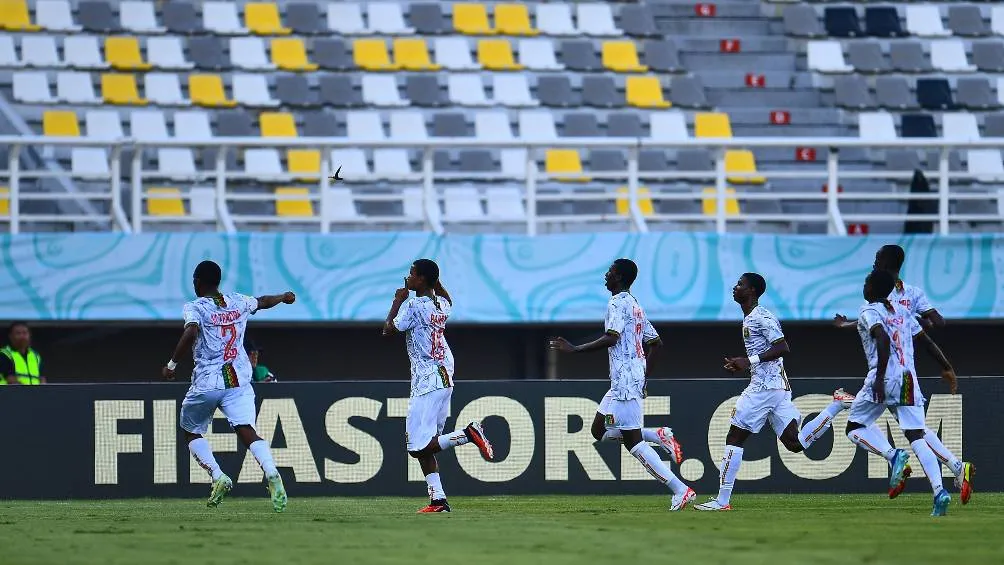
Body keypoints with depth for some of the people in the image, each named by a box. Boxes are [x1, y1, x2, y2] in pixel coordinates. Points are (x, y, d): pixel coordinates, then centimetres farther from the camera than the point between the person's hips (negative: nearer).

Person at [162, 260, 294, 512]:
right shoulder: (238, 302, 11)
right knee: (247, 431, -8)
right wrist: (284, 297, 52)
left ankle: (217, 476, -4)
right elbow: (262, 302, 31)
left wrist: (172, 364, -17)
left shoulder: (195, 308, -5)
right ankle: (271, 473, -33)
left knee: (191, 432, 16)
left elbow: (191, 332, -24)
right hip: (239, 381, 4)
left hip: (207, 383, -4)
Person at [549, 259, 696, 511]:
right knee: (599, 430, 16)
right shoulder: (636, 306, 18)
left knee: (633, 441, -9)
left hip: (624, 381, -10)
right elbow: (654, 342, 23)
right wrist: (644, 375, 28)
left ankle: (680, 490, -15)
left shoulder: (618, 304, -11)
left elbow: (612, 338, -25)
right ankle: (660, 436, 6)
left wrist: (574, 349, -20)